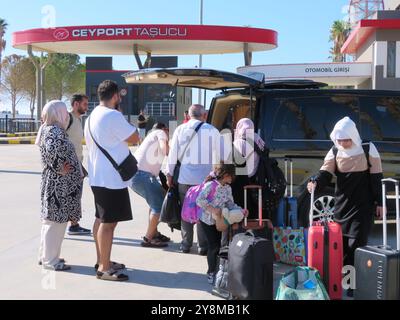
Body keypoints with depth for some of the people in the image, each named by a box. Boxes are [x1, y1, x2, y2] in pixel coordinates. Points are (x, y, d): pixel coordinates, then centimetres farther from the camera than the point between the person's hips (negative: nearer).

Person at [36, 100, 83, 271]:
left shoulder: (50, 129, 14)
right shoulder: (54, 131, -17)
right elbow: (52, 150, -35)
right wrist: (59, 168, -23)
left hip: (58, 183, 10)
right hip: (59, 184, -10)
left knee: (53, 220, 16)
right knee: (55, 221, -4)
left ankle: (46, 256, 26)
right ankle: (50, 260, 3)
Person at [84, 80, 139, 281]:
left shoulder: (92, 117, 14)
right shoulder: (113, 116, -18)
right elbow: (134, 138, -12)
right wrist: (127, 125, 4)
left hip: (98, 177, 10)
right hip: (112, 179, -10)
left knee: (101, 219, 15)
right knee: (109, 222, -6)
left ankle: (102, 261, 25)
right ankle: (104, 269, -2)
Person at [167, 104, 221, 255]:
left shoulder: (180, 129, 3)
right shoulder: (212, 130, -1)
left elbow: (173, 154, 5)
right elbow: (218, 155, 1)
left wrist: (169, 174, 13)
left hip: (185, 176, 1)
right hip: (205, 177, -1)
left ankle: (186, 244, 18)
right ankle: (203, 246, 10)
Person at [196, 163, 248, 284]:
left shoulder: (228, 188, 2)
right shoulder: (211, 185, -21)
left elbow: (230, 204, 8)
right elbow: (199, 200, -27)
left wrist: (240, 211, -9)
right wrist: (213, 209, -32)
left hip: (219, 220, 7)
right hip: (207, 220, -7)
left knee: (217, 245, 10)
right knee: (213, 246, -4)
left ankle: (215, 270, 25)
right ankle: (211, 272, 13)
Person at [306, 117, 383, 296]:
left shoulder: (368, 149, -7)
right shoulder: (334, 152, 2)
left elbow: (376, 178, -3)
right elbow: (325, 173, -8)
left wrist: (379, 203, -3)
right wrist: (316, 184, -30)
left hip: (363, 205, -4)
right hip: (342, 204, 4)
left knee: (356, 243, -7)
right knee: (340, 243, 7)